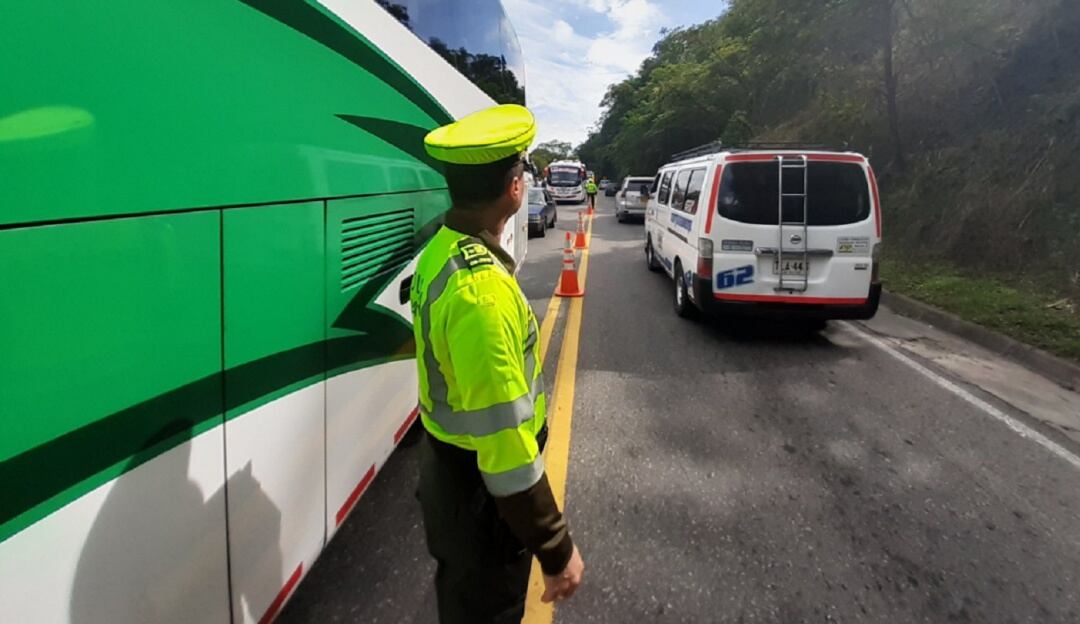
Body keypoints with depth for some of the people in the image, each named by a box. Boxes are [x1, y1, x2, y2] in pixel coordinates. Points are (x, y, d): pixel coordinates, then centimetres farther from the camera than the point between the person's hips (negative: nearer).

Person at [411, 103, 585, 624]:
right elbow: (504, 441, -31)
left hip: (446, 465, 8)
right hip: (478, 486, -8)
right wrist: (555, 547, -20)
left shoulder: (440, 252, 0)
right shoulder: (481, 288, -32)